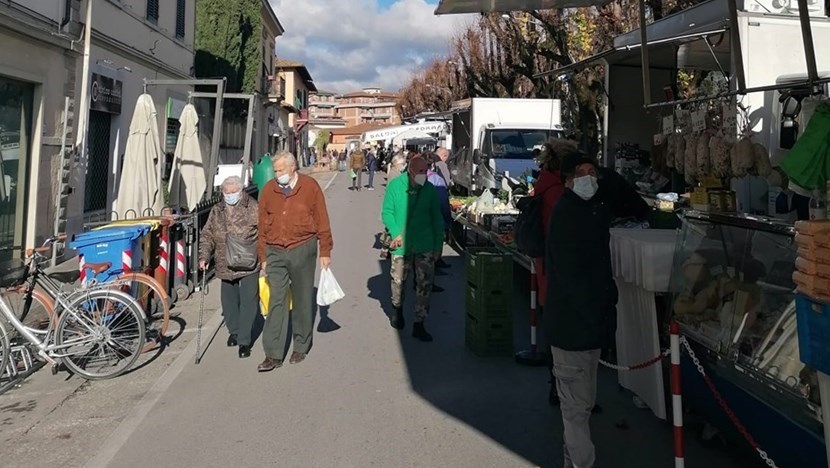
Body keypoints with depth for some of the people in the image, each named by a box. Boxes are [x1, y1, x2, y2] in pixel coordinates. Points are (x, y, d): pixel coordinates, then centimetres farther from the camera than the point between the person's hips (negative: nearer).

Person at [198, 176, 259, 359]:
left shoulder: (254, 209, -5)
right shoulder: (217, 211, 8)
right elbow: (207, 235, 12)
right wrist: (204, 256, 0)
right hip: (226, 266, 5)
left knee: (248, 301, -3)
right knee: (229, 301, 15)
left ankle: (244, 340, 6)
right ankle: (234, 331, 38)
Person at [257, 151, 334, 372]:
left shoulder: (310, 186, -4)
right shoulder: (268, 190, 3)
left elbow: (322, 221, -1)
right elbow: (263, 225, 9)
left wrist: (325, 252, -1)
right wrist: (263, 256, 9)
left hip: (302, 250, -2)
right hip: (275, 252, 2)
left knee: (302, 300, 9)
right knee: (276, 302, -1)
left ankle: (301, 346, 26)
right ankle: (274, 354, 3)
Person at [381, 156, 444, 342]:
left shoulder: (429, 189, -2)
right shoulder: (395, 186, -6)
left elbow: (436, 219, 5)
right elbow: (387, 212, -2)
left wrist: (438, 245, 6)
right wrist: (396, 233, -15)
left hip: (425, 245, 1)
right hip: (401, 244, -1)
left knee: (424, 284, 1)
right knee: (398, 280, 13)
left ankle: (419, 325, 12)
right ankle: (397, 308, 43)